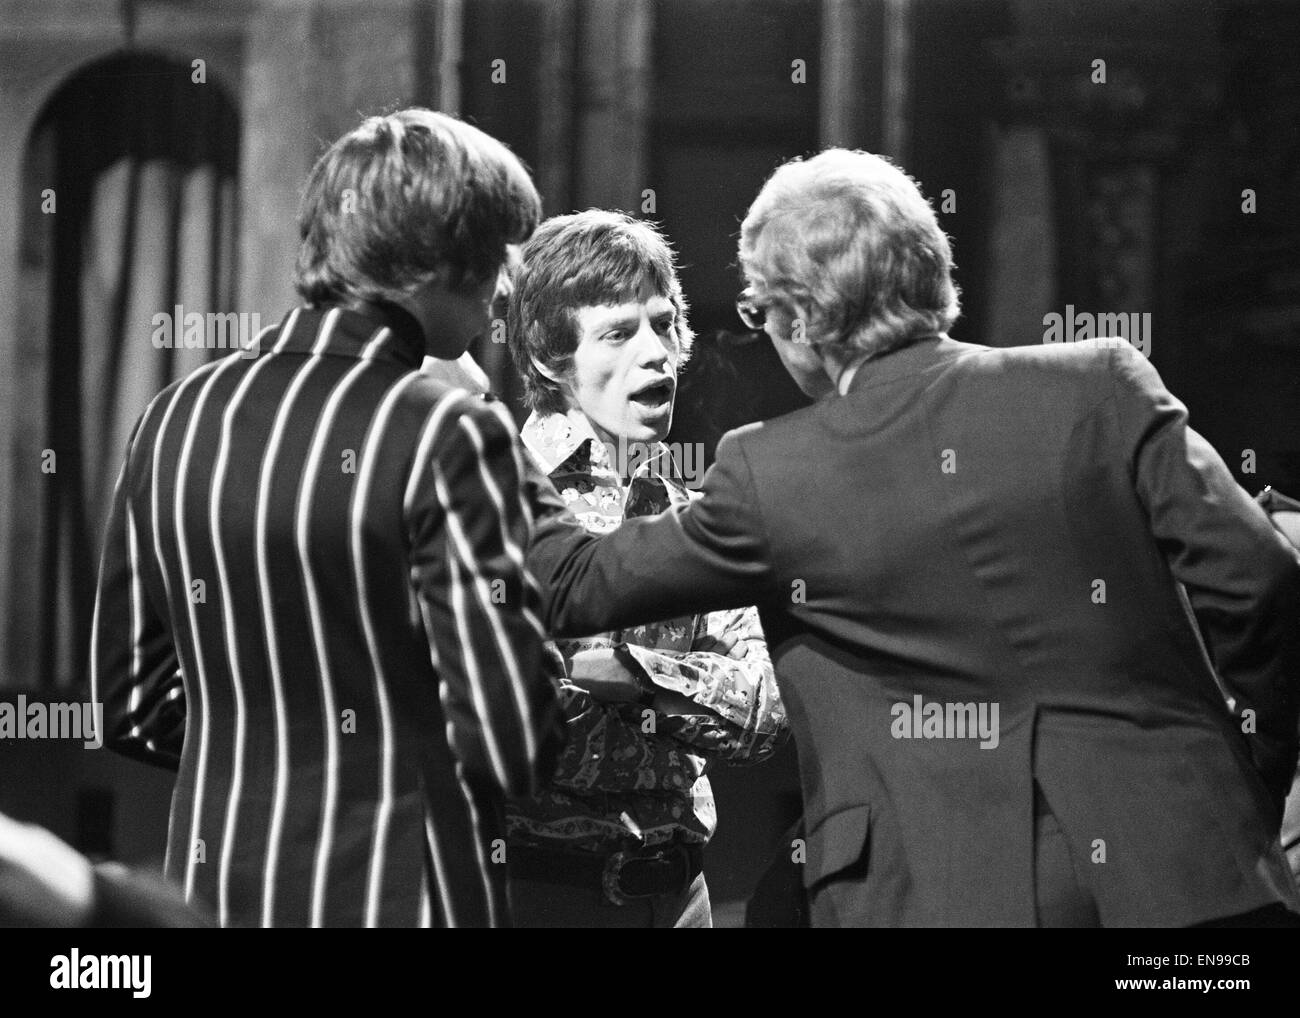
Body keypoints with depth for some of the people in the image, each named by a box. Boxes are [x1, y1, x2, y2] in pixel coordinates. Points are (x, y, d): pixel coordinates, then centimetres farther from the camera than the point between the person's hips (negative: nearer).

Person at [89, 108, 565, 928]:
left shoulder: (178, 419, 4)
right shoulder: (448, 437, -14)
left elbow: (132, 706, 11)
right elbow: (509, 741, -18)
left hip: (216, 887, 6)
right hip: (404, 894, -6)